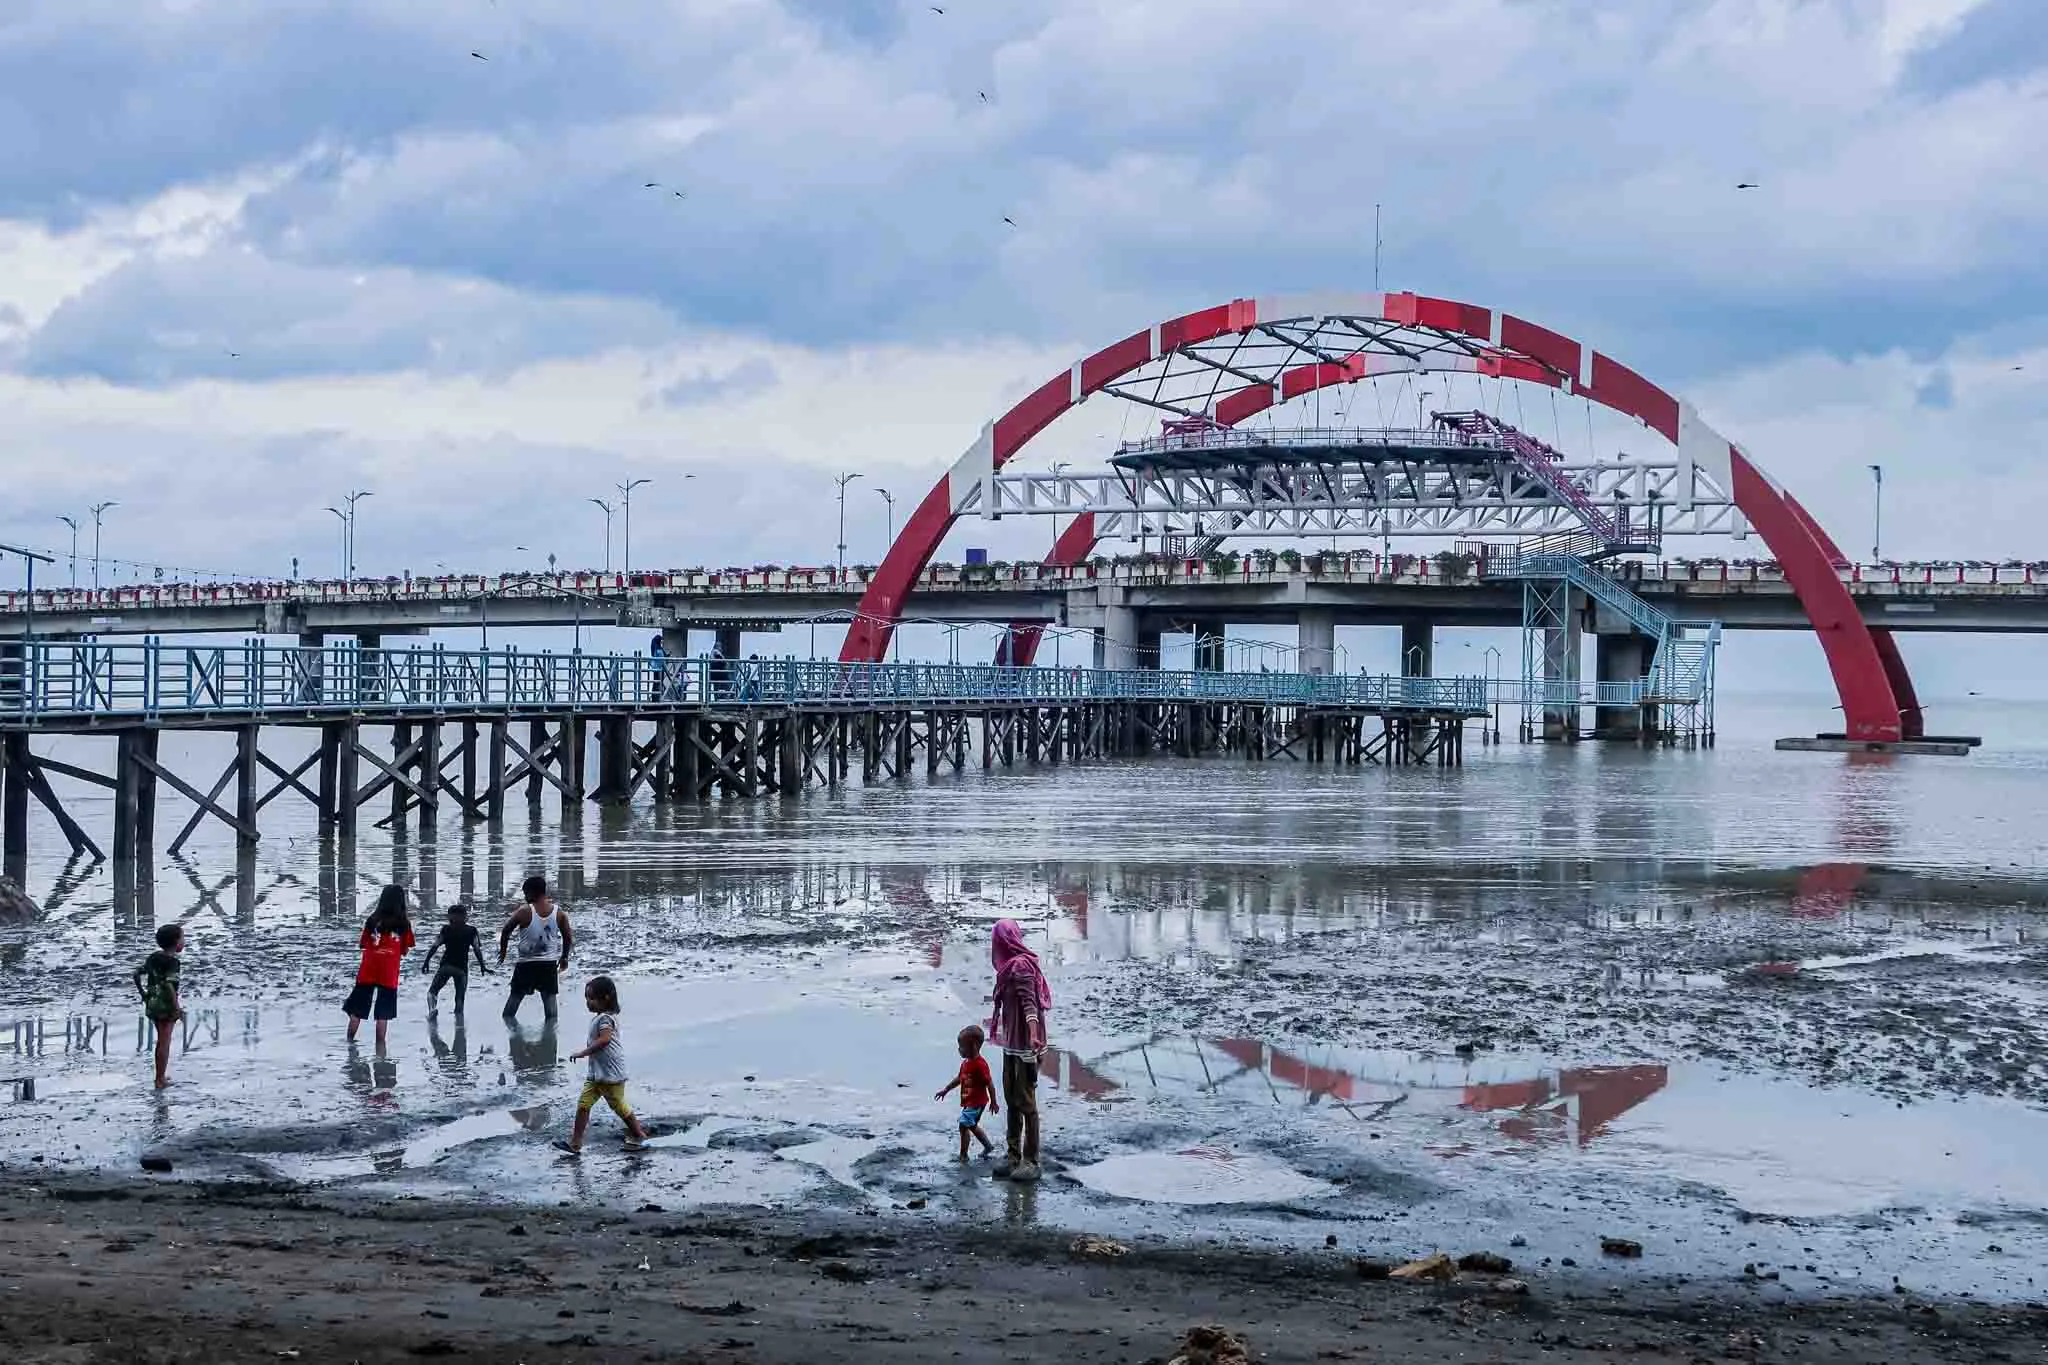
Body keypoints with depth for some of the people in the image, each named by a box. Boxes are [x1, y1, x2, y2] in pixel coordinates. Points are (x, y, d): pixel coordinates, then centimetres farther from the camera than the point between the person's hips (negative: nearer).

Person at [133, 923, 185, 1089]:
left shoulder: (153, 957, 7)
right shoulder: (172, 961, -17)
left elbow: (137, 974, 8)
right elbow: (169, 985, -26)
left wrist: (144, 995, 15)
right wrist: (177, 1008, -21)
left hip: (152, 1003, 7)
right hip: (166, 1005, -7)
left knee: (161, 1040, 20)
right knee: (164, 1042, 2)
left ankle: (161, 1076, 28)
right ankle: (160, 1080, 6)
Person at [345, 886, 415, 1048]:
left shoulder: (373, 919, 2)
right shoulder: (403, 922, -2)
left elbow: (365, 945, 5)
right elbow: (405, 951, 1)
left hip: (367, 971, 1)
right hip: (389, 974, -1)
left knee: (356, 1009, 10)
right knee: (383, 1013, 2)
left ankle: (349, 1040, 11)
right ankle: (380, 1047, 0)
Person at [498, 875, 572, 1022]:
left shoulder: (524, 912, -12)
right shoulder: (558, 912, -3)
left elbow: (505, 932, -6)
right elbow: (568, 937, 5)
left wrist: (503, 952, 10)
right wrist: (564, 957, 18)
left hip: (526, 963, -2)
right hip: (550, 963, 2)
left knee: (515, 996, 11)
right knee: (549, 998, 7)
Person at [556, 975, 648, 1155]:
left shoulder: (605, 1018, -19)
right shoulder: (598, 1017, 12)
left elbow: (604, 1039, -34)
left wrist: (583, 1053, -31)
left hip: (611, 1074, -10)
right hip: (596, 1073, 10)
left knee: (619, 1106, 4)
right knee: (583, 1103, 2)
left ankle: (640, 1137, 20)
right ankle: (575, 1143, 2)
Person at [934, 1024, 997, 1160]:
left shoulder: (980, 1065, -24)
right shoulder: (965, 1063, 5)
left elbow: (990, 1084, -19)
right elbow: (959, 1078, 20)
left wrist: (993, 1102, -14)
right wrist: (945, 1090, 24)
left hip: (976, 1102, -10)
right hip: (968, 1102, 10)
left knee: (964, 1125, -11)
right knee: (972, 1126, 23)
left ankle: (963, 1155, -3)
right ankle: (988, 1146, 39)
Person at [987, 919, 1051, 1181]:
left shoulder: (1020, 966, -16)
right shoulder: (1010, 966, 11)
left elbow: (1029, 1002, -26)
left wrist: (1034, 1035, -39)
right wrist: (996, 1020, 42)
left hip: (1024, 1044, -10)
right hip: (1012, 1042, 10)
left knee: (1025, 1101, -4)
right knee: (1011, 1100, 15)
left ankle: (1031, 1161, 1)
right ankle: (1014, 1155, 23)